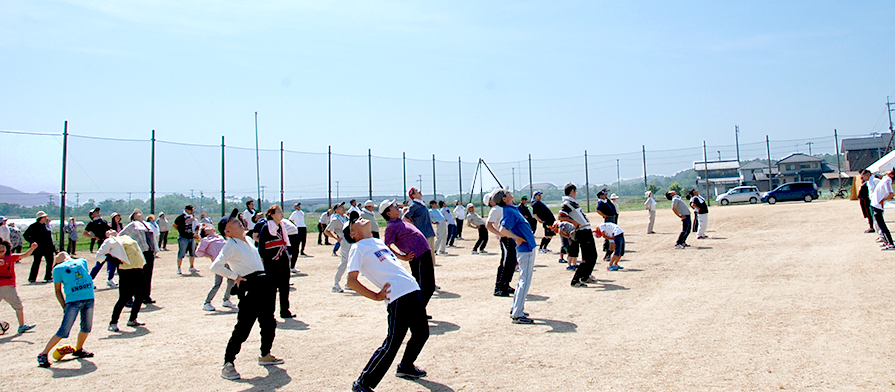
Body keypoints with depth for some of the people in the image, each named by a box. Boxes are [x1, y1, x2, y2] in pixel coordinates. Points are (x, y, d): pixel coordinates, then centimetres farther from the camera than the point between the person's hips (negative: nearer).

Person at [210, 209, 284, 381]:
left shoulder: (247, 240, 16)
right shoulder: (230, 246, -9)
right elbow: (215, 267, -21)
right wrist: (235, 277, -14)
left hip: (265, 284, 8)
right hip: (249, 287, -8)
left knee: (269, 323, 15)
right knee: (243, 327, -8)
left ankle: (265, 355, 31)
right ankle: (228, 363, 2)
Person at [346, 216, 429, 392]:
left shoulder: (379, 242, 22)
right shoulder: (358, 248, -1)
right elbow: (351, 281, -9)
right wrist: (375, 296, -11)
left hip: (413, 290, 8)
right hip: (397, 297, -8)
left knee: (421, 333, 16)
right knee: (392, 345, -10)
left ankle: (406, 366, 40)